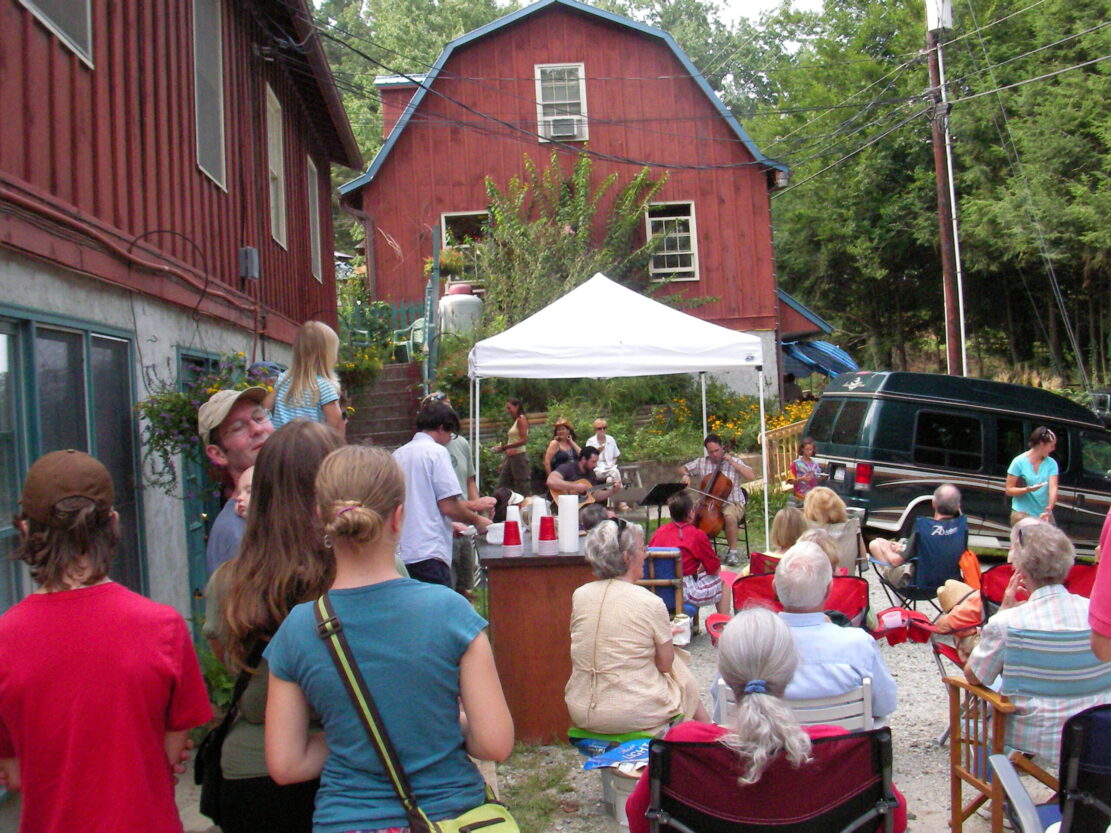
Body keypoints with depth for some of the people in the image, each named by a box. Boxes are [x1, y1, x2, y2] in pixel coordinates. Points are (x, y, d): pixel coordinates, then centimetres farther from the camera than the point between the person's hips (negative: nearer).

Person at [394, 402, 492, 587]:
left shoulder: (398, 455, 15)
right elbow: (449, 506, -12)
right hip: (428, 553, -7)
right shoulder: (436, 452, -6)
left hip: (400, 553, 7)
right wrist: (477, 520, 6)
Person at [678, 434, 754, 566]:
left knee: (729, 516, -37)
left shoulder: (734, 462, 1)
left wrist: (733, 463, -15)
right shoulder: (701, 463, 8)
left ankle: (732, 552, -19)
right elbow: (682, 469, 16)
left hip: (732, 503, -3)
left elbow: (752, 476, -11)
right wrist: (685, 475, -7)